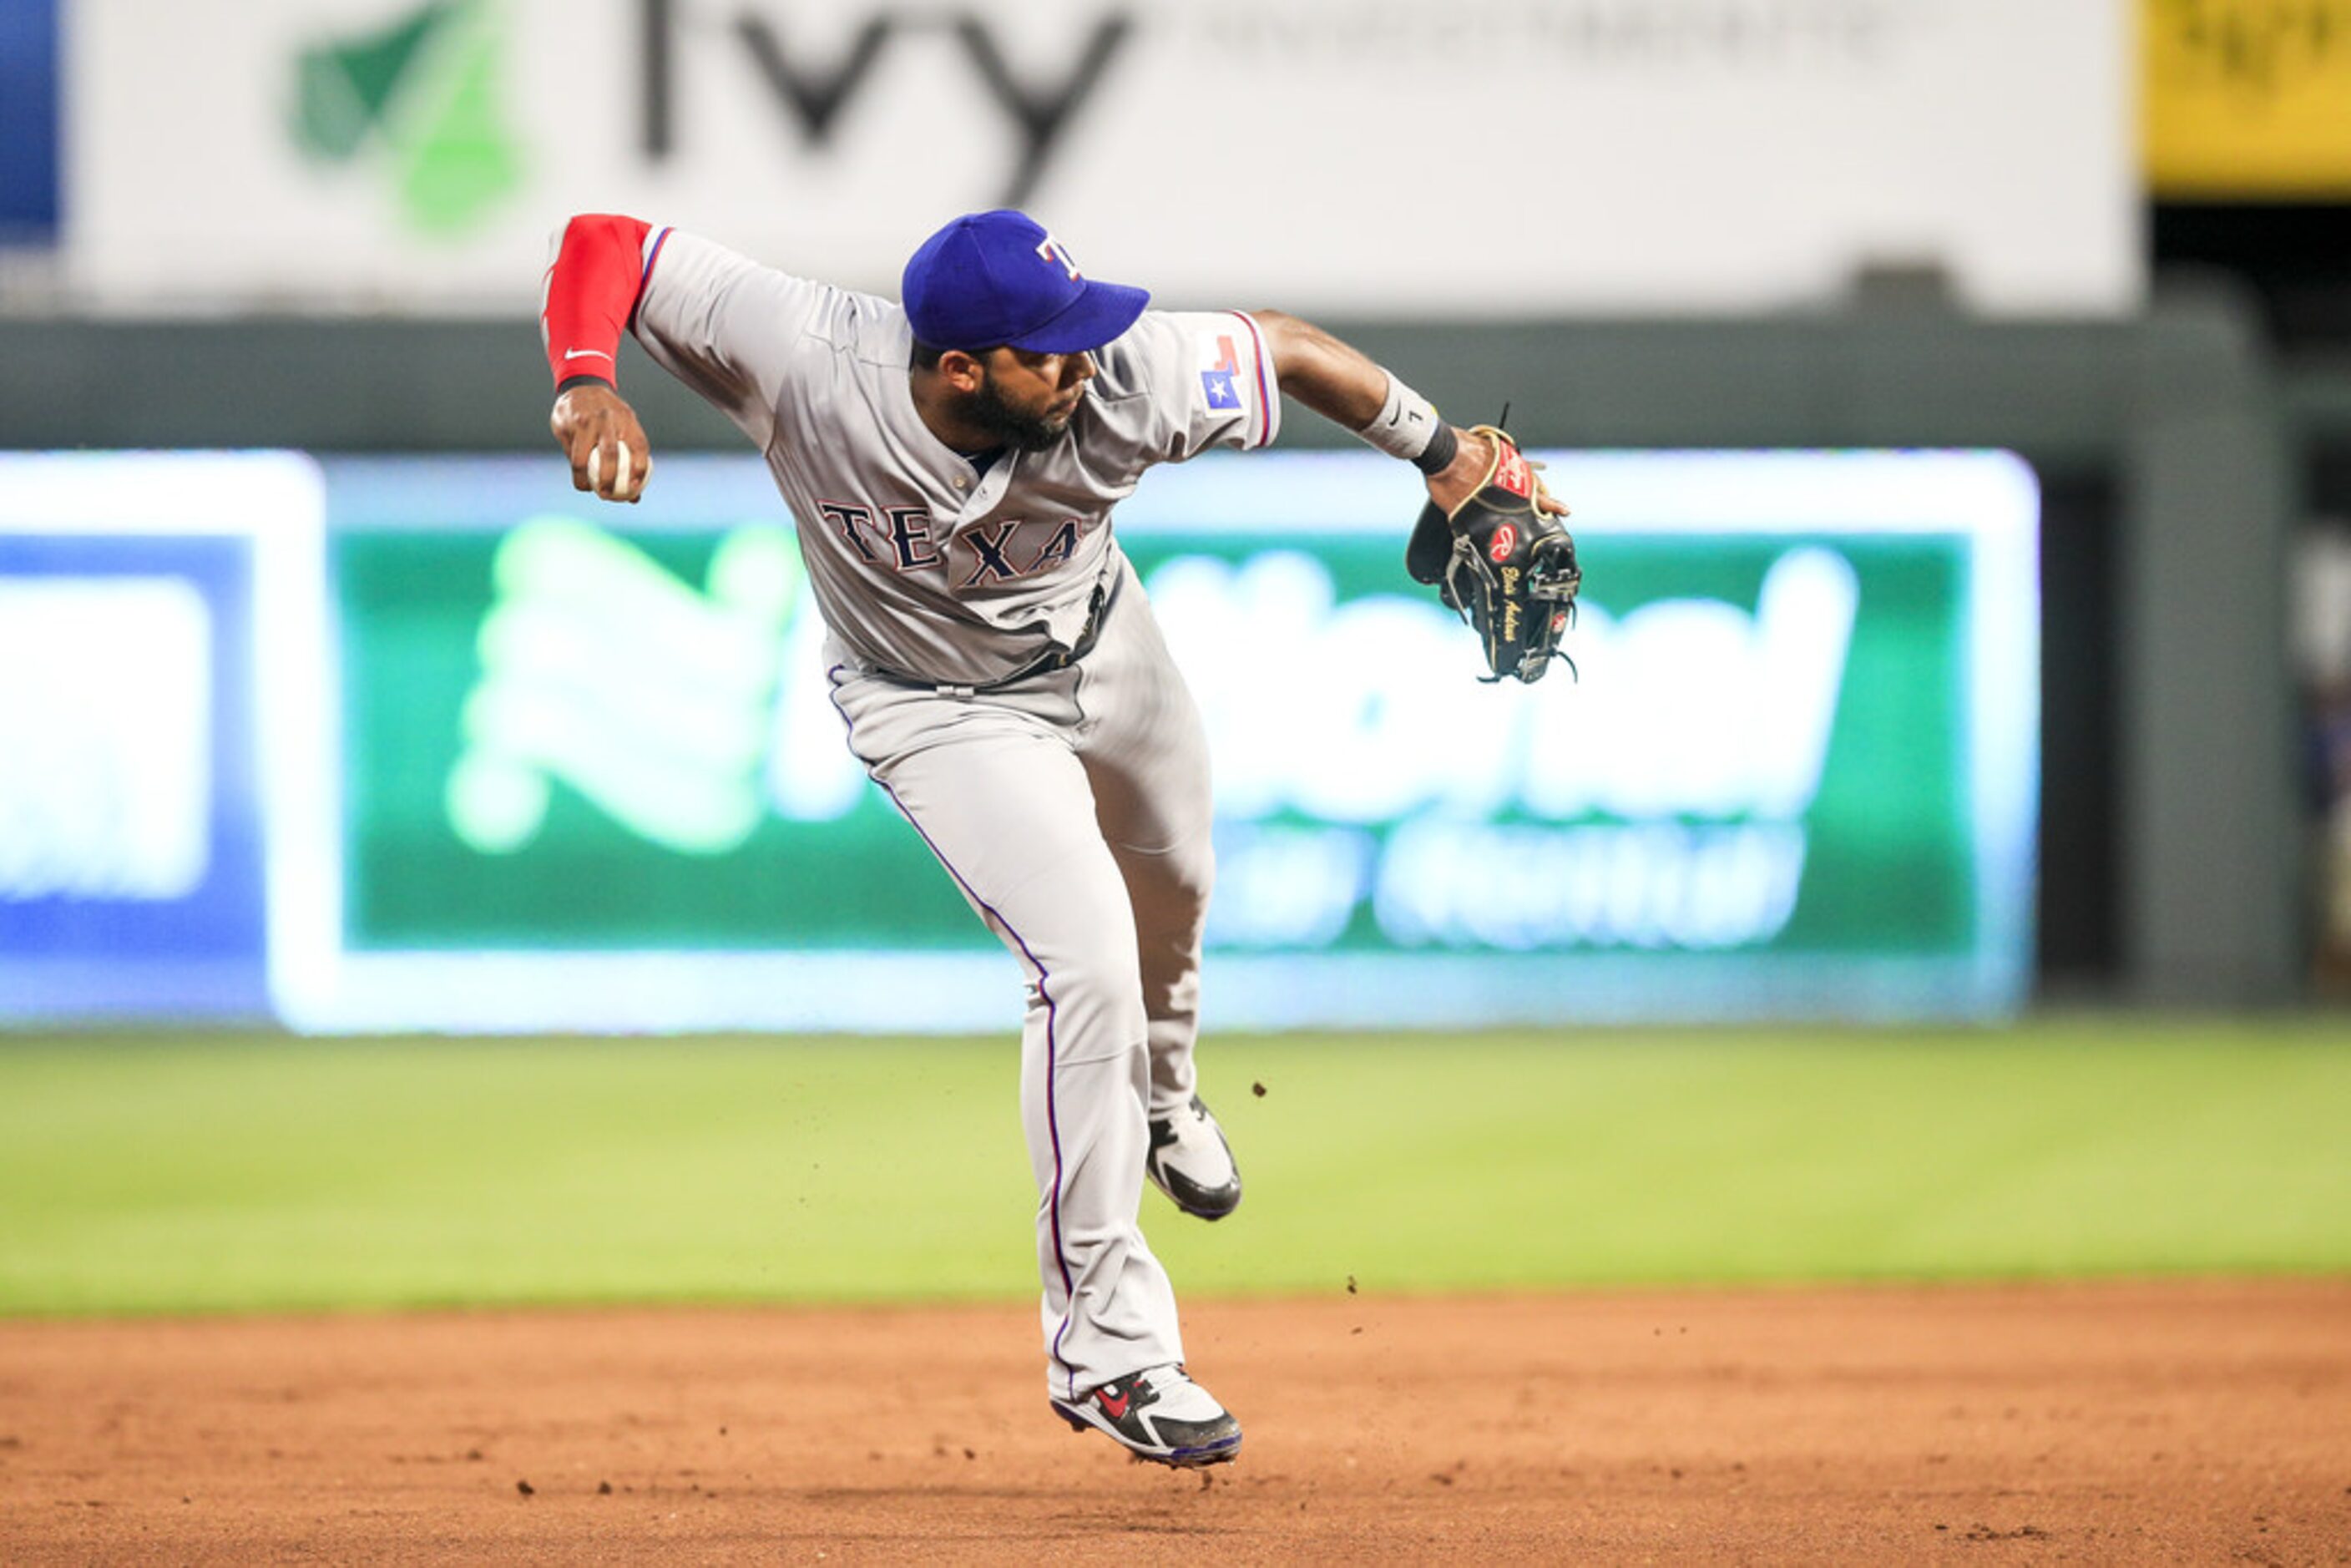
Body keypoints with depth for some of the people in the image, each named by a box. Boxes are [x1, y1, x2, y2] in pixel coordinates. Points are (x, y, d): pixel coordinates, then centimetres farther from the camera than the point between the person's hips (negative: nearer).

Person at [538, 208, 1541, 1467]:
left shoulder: (1129, 382, -35)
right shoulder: (808, 362, -38)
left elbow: (1286, 348, -17)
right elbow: (601, 245, -34)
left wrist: (1441, 454, -7)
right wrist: (584, 390, -51)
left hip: (1098, 647, 4)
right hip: (941, 710, -4)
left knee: (1172, 889, 29)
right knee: (1090, 964, -19)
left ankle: (1161, 1093, 66)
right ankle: (1105, 1349, -6)